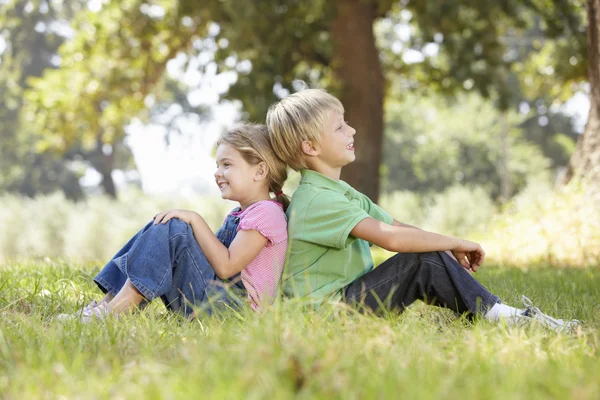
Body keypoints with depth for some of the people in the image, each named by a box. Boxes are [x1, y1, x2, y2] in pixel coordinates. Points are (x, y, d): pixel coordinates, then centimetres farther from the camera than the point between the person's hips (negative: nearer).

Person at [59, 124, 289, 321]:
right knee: (159, 229, 5)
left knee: (172, 231, -21)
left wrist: (195, 220, -15)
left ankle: (114, 311, -25)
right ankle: (107, 303, -9)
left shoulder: (266, 213, -9)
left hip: (233, 305, -10)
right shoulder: (238, 215, 24)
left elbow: (226, 266, -19)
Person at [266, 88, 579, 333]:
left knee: (434, 256, 1)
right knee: (423, 261, -19)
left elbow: (397, 226, 13)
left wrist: (450, 250, -2)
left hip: (350, 297, 10)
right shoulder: (315, 200, -19)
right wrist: (455, 243, -17)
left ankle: (505, 314, -4)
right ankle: (500, 318, -14)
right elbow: (391, 237, -28)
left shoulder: (340, 192, 16)